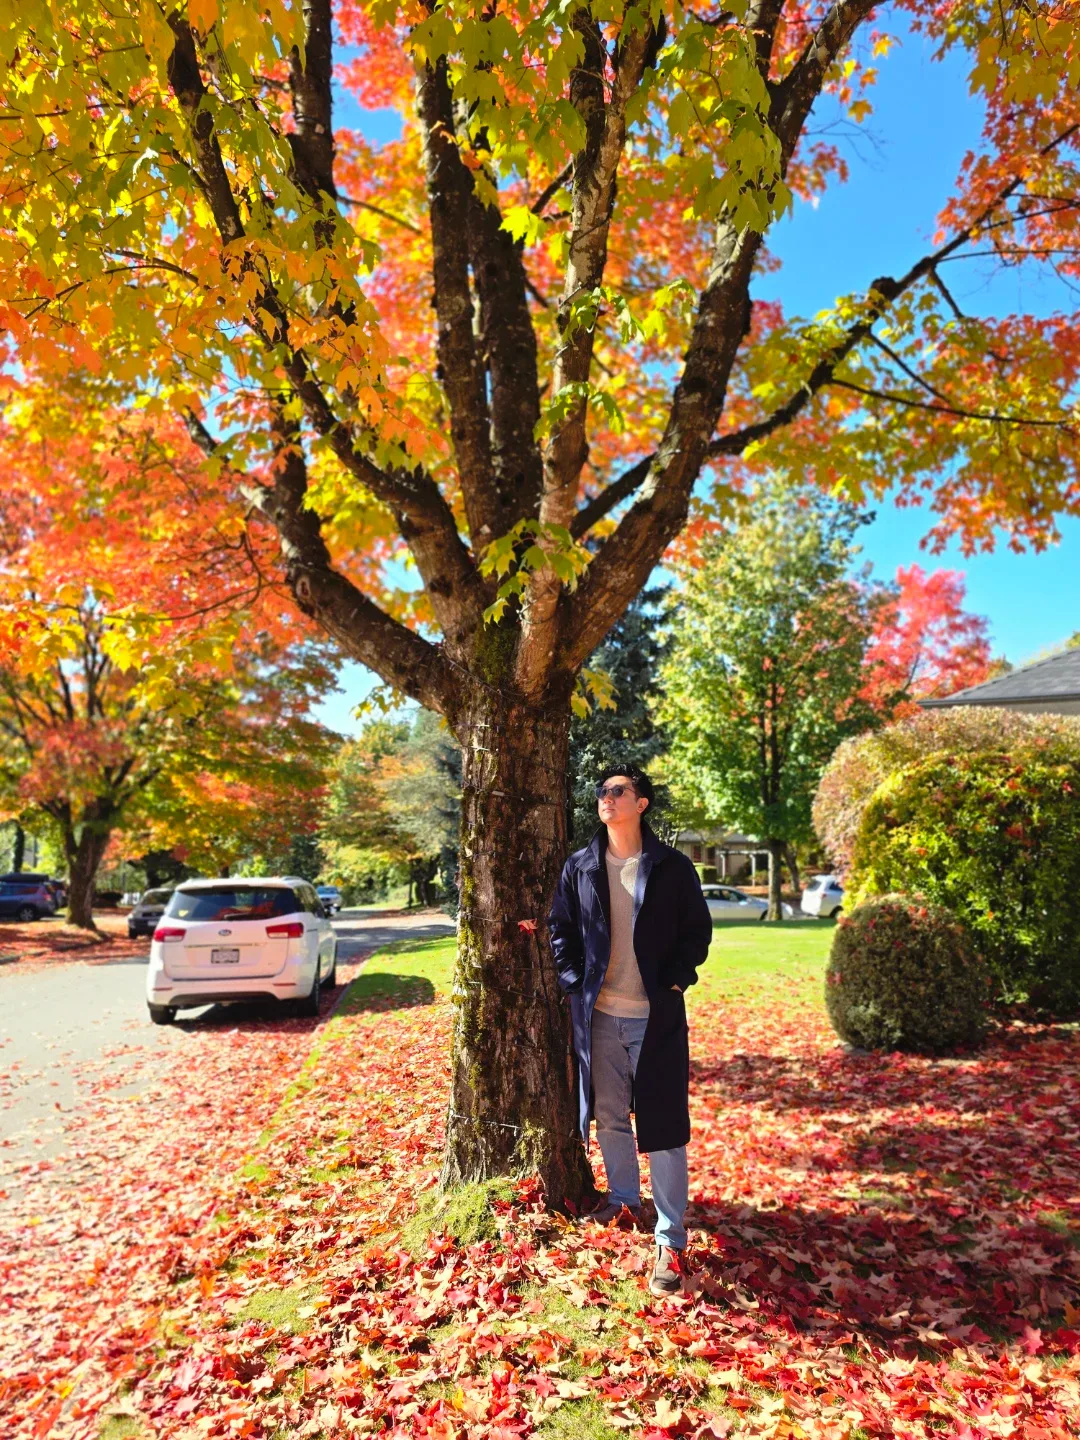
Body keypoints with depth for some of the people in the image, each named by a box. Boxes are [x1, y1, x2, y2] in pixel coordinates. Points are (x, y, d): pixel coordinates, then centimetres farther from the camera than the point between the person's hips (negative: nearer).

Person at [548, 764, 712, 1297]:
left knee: (662, 1124, 2)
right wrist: (575, 984, 0)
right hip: (599, 1014, 3)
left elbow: (698, 931, 1)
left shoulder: (673, 868, -5)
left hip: (657, 1015, -3)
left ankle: (670, 1240, 14)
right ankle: (623, 1199, 41)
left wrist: (676, 982, -8)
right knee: (608, 1116, 18)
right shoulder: (579, 867, 2)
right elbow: (560, 929, 9)